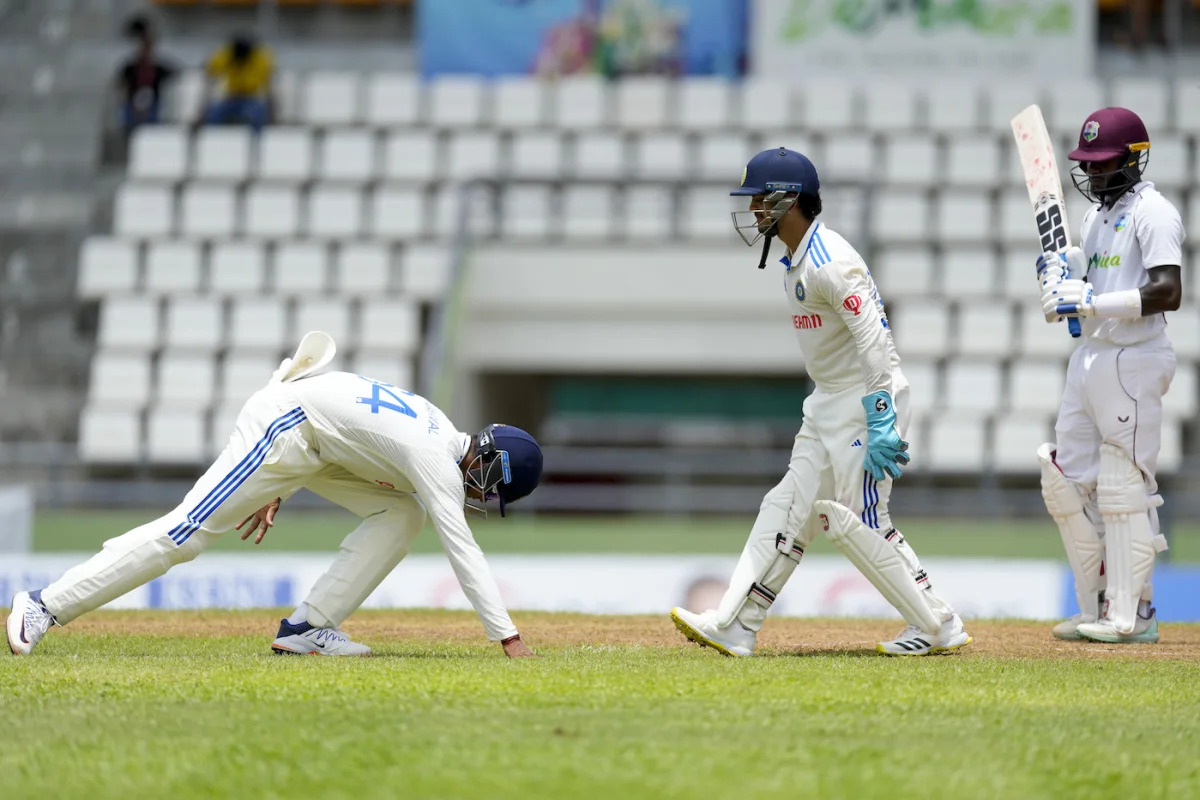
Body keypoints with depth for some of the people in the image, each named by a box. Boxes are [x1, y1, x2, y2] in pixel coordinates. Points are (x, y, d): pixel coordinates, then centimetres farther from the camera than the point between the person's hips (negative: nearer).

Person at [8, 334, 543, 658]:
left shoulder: (442, 435, 10)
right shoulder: (437, 461, -19)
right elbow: (462, 548, -23)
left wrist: (277, 490, 22)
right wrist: (507, 637, -23)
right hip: (285, 425, -10)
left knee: (402, 514, 1)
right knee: (187, 530, -14)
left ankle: (308, 628, -3)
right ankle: (47, 605, -14)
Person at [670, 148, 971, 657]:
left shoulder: (830, 262, -20)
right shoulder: (796, 261, 12)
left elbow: (875, 342, -25)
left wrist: (880, 423, -28)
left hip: (868, 401, -10)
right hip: (828, 405, 10)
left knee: (857, 523, -8)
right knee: (790, 507, 6)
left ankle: (938, 627, 2)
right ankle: (734, 628, 5)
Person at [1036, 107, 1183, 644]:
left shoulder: (1152, 213, -11)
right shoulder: (1097, 216, 18)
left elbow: (1167, 293, -23)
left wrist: (1087, 300, -24)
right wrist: (1059, 277, 2)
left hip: (1133, 361, -10)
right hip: (1090, 356, 10)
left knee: (1123, 488, -8)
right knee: (1067, 483, 8)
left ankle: (1132, 615, -4)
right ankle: (1098, 607, 15)